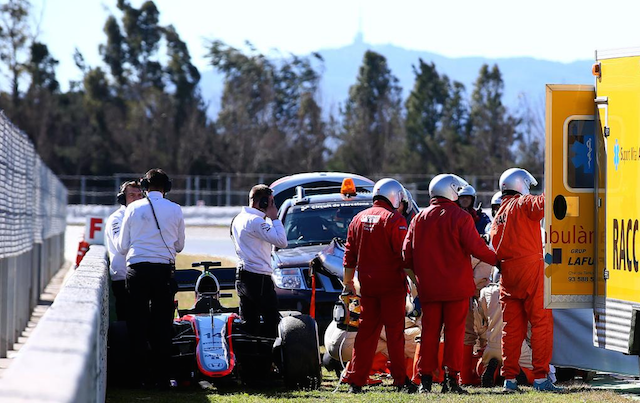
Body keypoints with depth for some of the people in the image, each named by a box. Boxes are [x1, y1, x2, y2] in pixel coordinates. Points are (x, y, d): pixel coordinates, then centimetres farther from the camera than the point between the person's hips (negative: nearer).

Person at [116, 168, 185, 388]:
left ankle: (140, 375, 5)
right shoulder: (175, 210, 3)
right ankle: (161, 376, 3)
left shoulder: (133, 208, 2)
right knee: (162, 325, 4)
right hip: (164, 270, 0)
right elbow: (179, 246, 13)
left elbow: (122, 247, 7)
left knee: (137, 323, 6)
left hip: (137, 270, 0)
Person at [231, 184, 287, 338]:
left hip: (242, 276, 9)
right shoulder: (256, 221, -17)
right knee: (273, 321, -3)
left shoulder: (238, 219, 14)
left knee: (249, 323, 9)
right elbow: (281, 241, -20)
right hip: (259, 279, -9)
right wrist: (274, 218, -12)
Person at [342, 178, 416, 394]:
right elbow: (404, 254, -11)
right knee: (395, 331, -2)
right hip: (391, 285, -5)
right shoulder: (394, 220, -8)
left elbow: (349, 255, 15)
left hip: (367, 284, 5)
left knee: (366, 331, 8)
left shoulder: (359, 219, 11)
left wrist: (348, 282, 21)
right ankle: (400, 380, -2)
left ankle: (355, 380, 7)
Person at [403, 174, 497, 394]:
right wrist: (495, 259, 4)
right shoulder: (460, 217, -6)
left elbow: (407, 254, 9)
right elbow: (476, 247, -12)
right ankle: (451, 378, -4)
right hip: (456, 286, -4)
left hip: (428, 286, 4)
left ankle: (425, 378, 6)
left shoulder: (419, 219, 8)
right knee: (454, 330, 0)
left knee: (429, 331, 8)